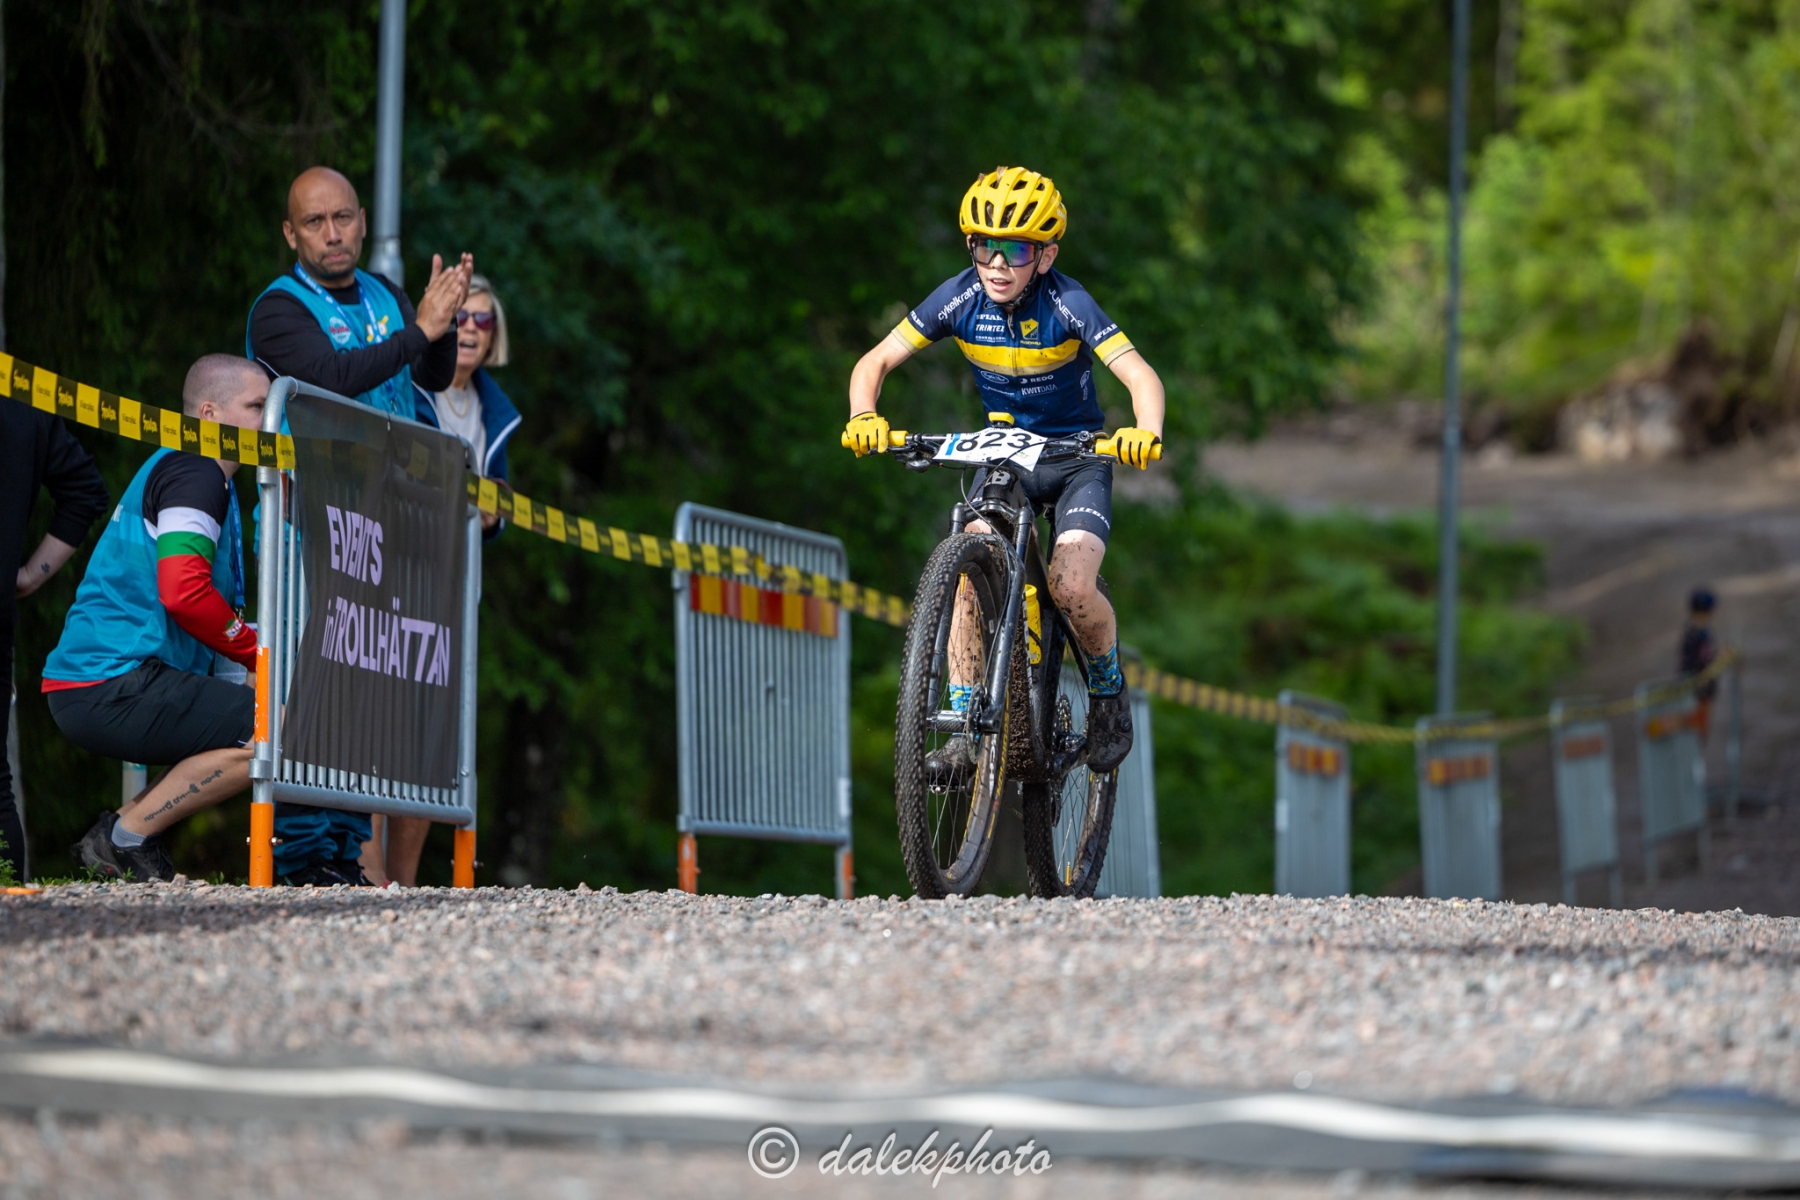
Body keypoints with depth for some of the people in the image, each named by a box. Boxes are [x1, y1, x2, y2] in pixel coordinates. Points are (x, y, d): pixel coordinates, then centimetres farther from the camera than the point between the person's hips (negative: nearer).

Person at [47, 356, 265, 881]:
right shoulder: (194, 473, -9)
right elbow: (183, 592, -22)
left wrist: (252, 652, 12)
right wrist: (258, 653, -9)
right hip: (113, 685, -11)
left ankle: (127, 828, 10)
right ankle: (127, 837, -11)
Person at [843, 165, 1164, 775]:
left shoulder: (1067, 304, -23)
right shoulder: (960, 298, -14)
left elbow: (1139, 374, -31)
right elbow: (876, 361, -10)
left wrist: (1145, 432, -52)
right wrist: (864, 416, -31)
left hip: (1075, 459, -3)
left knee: (1071, 587, -23)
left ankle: (1108, 691, 8)